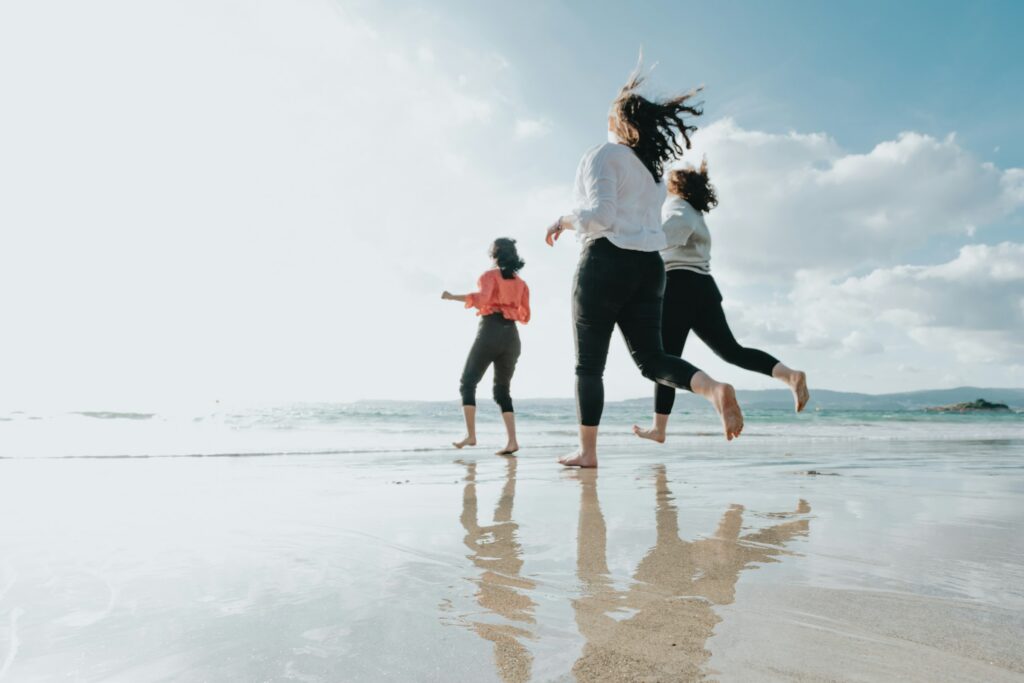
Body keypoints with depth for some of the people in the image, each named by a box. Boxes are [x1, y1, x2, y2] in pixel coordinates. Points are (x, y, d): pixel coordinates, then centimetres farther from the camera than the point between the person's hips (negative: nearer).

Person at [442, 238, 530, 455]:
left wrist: (453, 297, -11)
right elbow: (525, 316, 12)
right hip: (512, 335, 5)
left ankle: (471, 435, -9)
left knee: (468, 382, 3)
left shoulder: (490, 276, 3)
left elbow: (482, 297, -17)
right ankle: (512, 440, -3)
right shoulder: (521, 283, 17)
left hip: (490, 331, -5)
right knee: (503, 390, 10)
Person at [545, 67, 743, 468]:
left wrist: (564, 221, 0)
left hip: (607, 262, -7)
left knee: (589, 364, 1)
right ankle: (715, 389, -19)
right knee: (651, 358, 7)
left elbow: (601, 215, -16)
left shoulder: (603, 155, -3)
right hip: (648, 264, 7)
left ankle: (587, 452, 5)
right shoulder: (651, 163, 20)